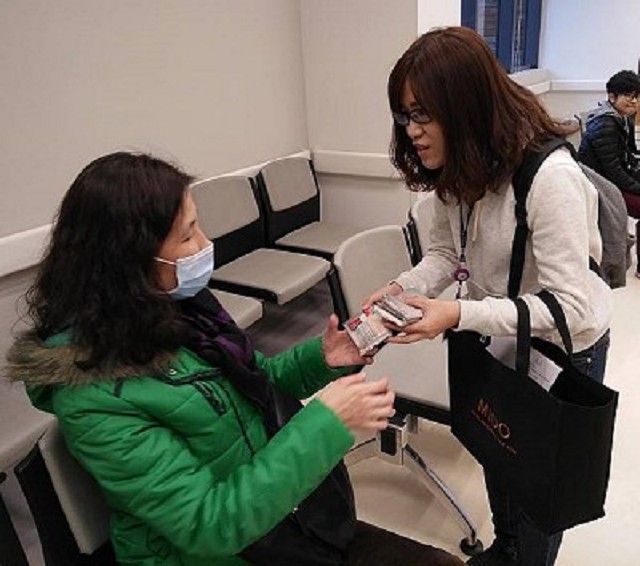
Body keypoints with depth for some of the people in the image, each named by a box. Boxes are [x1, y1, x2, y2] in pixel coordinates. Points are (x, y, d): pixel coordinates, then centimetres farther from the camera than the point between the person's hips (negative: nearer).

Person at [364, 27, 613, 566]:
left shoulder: (551, 177, -33)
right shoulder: (457, 168, -9)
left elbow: (570, 308, -33)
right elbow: (445, 249, -2)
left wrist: (459, 314, -41)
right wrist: (405, 288, -22)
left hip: (562, 346, -7)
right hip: (496, 338, 7)